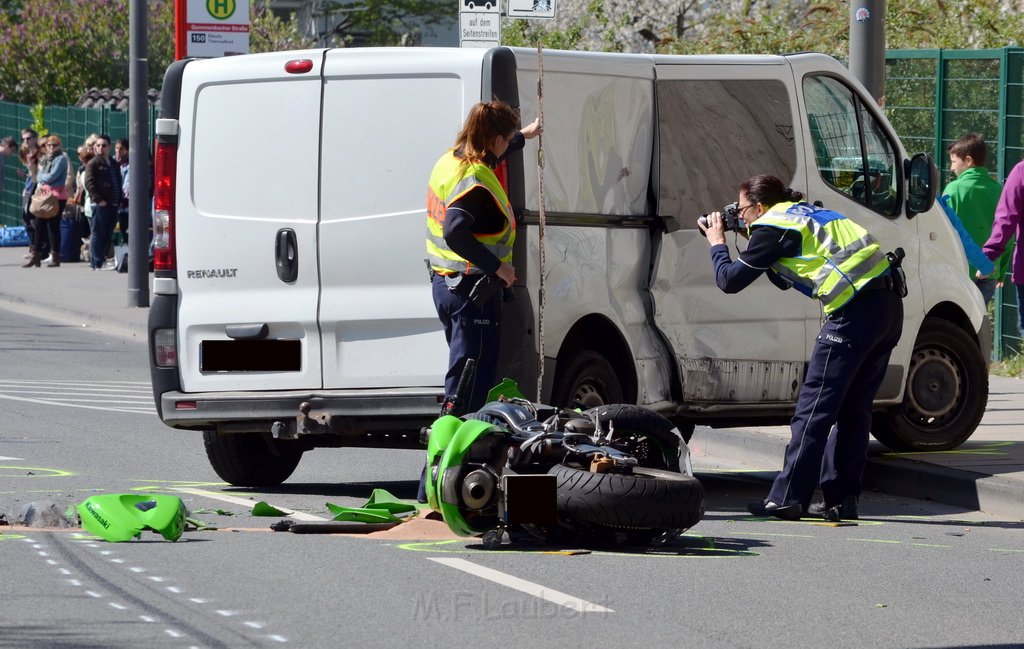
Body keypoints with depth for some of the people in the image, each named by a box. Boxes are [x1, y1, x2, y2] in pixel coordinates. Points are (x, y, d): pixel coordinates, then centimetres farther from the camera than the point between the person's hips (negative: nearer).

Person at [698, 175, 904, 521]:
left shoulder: (772, 226, 0)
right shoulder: (806, 213, 26)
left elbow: (730, 280, 3)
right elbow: (784, 278, 37)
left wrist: (717, 244, 20)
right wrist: (754, 242, 30)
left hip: (854, 312, -9)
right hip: (889, 304, 9)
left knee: (814, 406, -4)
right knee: (853, 408, 14)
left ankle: (787, 499, -4)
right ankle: (841, 499, 15)